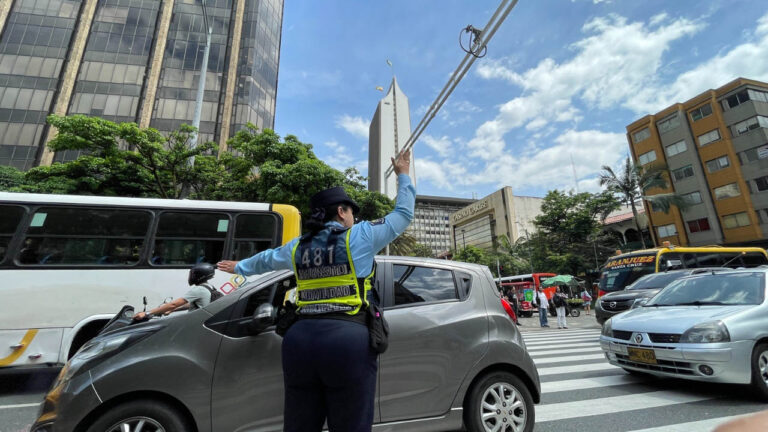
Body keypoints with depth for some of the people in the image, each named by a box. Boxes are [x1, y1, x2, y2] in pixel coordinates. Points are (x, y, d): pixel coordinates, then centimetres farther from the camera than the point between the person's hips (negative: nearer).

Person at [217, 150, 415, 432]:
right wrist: (403, 176, 25)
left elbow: (265, 260, 33)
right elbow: (403, 214, 9)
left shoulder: (297, 247, 13)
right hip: (348, 340, -5)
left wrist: (239, 267, 54)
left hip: (300, 339, 5)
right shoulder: (359, 237, -1)